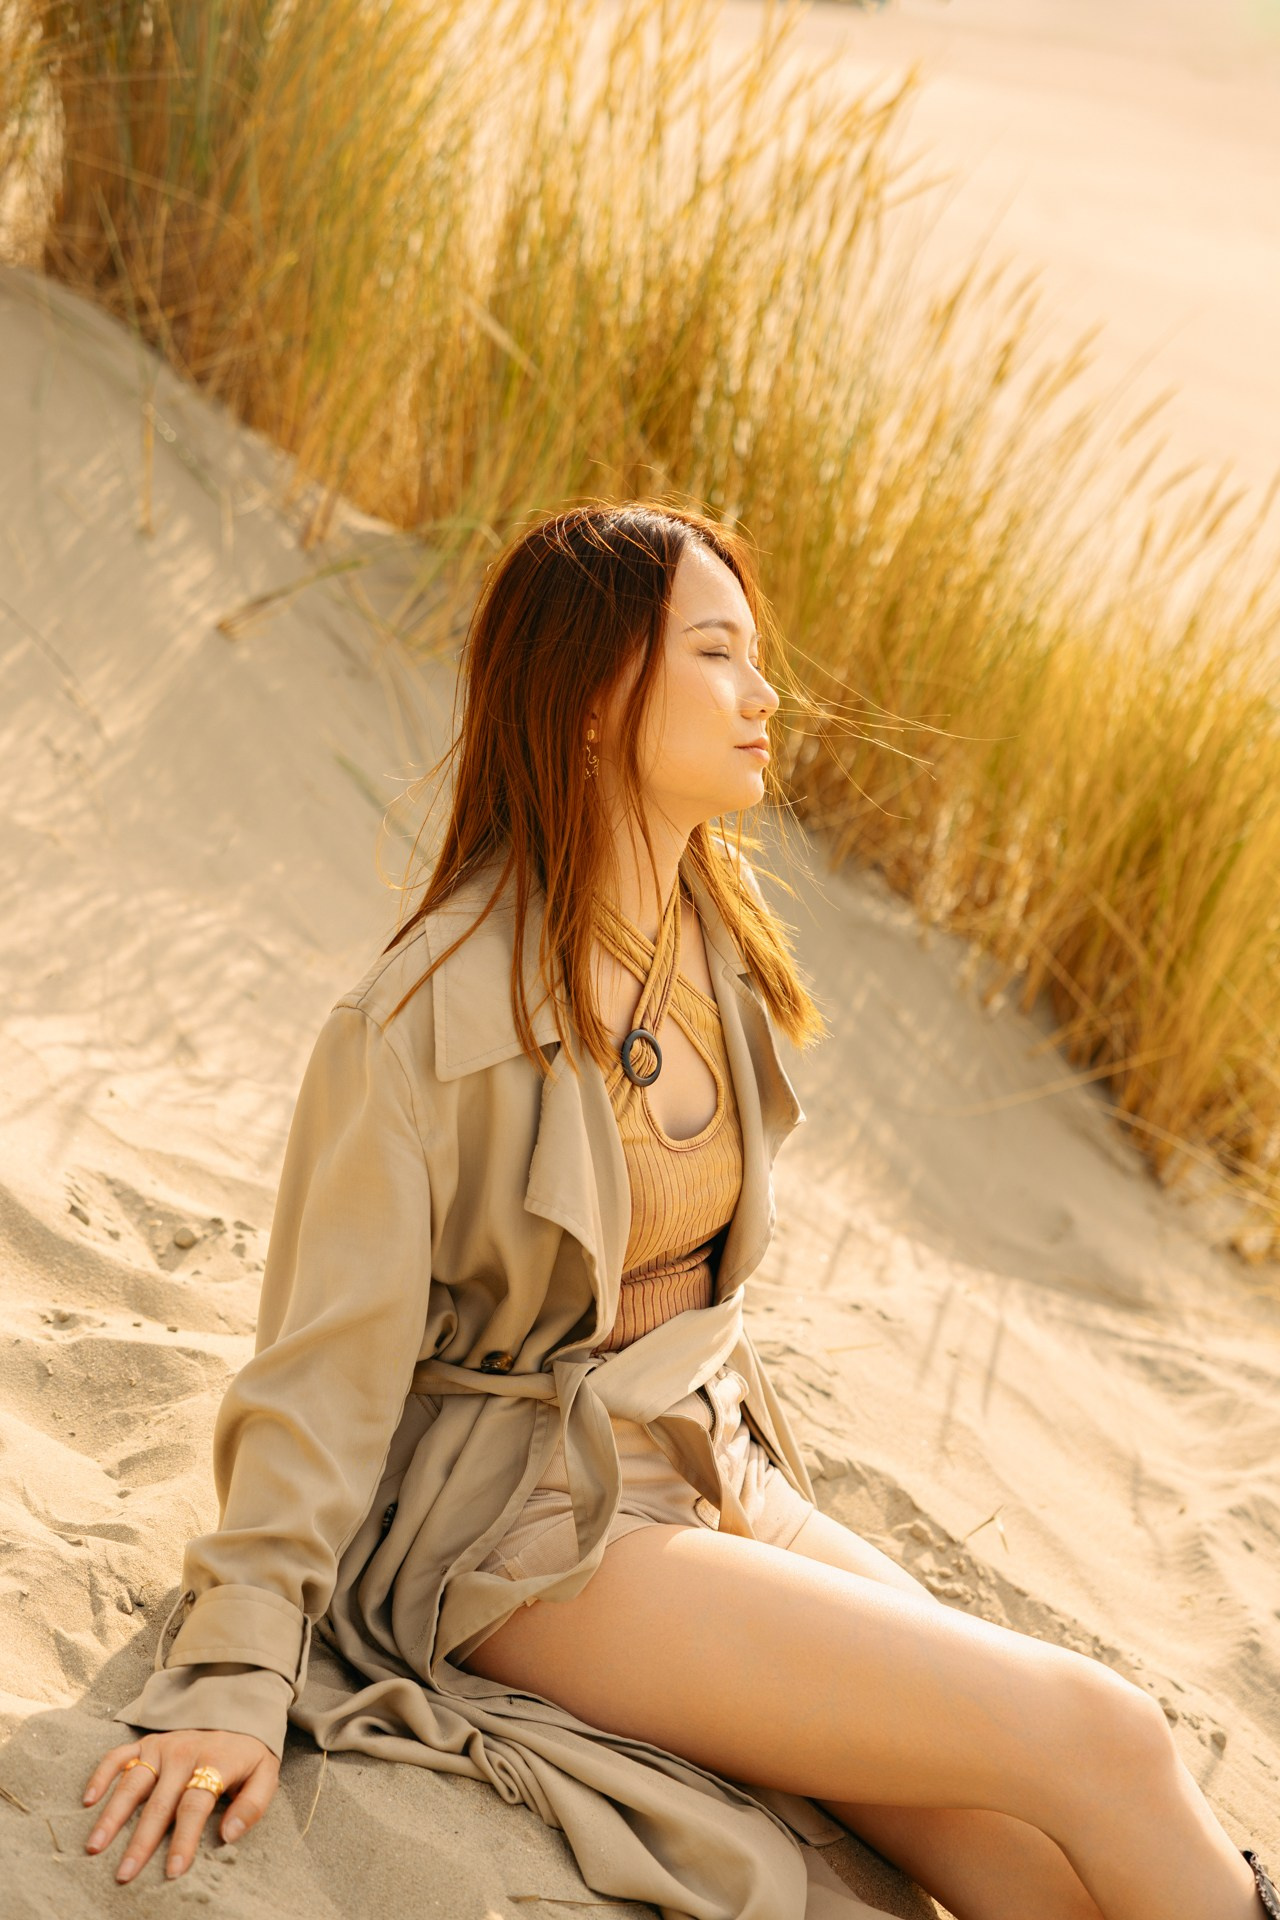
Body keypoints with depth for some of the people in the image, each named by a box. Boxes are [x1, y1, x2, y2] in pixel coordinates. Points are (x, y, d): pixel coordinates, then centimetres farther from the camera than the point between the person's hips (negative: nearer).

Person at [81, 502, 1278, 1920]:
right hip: (529, 1532, -7)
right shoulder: (434, 1016, -18)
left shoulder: (714, 939, 4)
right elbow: (324, 1362, -15)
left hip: (712, 1473, 7)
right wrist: (233, 1682, -18)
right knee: (1106, 1747, -17)